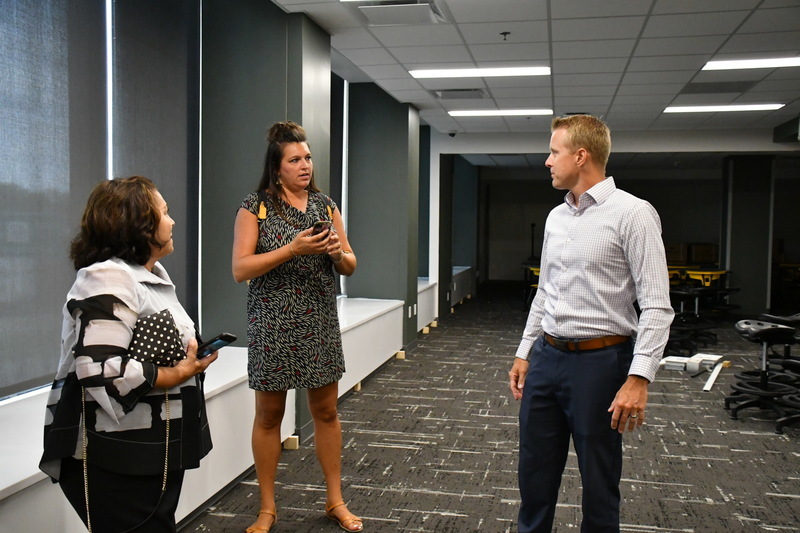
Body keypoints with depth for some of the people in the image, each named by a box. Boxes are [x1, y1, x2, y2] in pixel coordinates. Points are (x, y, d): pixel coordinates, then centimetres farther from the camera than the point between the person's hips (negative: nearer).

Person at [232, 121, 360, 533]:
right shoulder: (255, 206, -5)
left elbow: (350, 266, 10)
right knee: (268, 415, 8)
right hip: (272, 325, -3)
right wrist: (293, 249, -22)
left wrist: (337, 253, -13)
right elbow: (240, 269, -13)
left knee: (326, 411, 11)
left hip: (319, 324, 4)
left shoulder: (325, 205, 7)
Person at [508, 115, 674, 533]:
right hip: (546, 357, 7)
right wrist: (524, 352, 17)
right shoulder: (556, 217, 10)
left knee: (599, 482, 9)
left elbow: (657, 306, -16)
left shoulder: (632, 214, -12)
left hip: (599, 361, -6)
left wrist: (638, 378, -23)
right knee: (534, 474, 15)